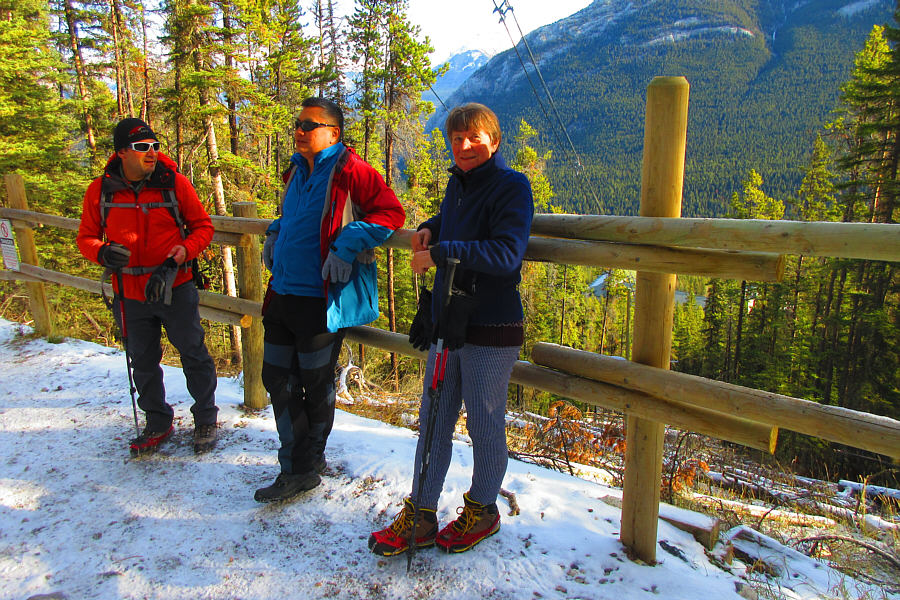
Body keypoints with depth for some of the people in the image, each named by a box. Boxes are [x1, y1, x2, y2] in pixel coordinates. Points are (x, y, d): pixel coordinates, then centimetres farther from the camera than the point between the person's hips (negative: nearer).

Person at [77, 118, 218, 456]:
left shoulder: (174, 182, -7)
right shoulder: (101, 190, -2)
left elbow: (203, 225, 0)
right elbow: (86, 237, 6)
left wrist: (186, 250, -19)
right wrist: (102, 252, -16)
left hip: (175, 288, -2)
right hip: (130, 294, 3)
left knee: (193, 355, 8)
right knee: (143, 362, 16)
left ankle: (205, 419, 28)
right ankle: (158, 423, 36)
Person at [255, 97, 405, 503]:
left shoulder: (349, 170, -10)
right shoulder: (297, 172, 14)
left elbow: (391, 213, -16)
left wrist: (347, 246, -23)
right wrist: (275, 233, 13)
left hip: (322, 299, -8)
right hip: (283, 294, 9)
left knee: (316, 385, 7)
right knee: (277, 378, 12)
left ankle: (305, 469, 26)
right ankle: (296, 466, 27)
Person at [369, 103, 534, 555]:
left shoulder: (512, 186, -10)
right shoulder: (458, 183, 12)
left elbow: (507, 253, -23)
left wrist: (440, 252, -24)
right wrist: (431, 229, 12)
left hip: (491, 330, -7)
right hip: (446, 322, 7)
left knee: (484, 425, 8)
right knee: (433, 421, 11)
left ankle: (482, 510, 31)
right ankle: (420, 518, 25)